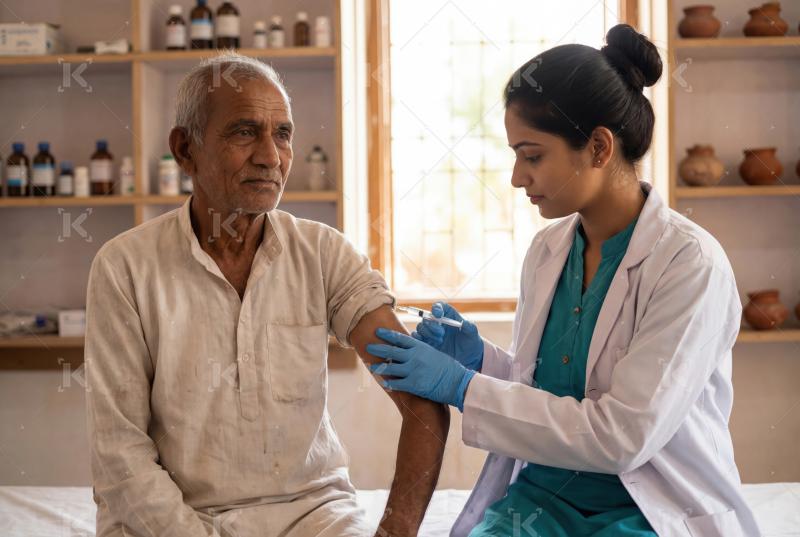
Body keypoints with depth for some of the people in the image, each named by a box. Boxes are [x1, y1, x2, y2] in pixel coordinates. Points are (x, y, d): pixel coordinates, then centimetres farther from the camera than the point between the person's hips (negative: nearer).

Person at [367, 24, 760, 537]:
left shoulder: (691, 262, -15)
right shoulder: (547, 249, 3)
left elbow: (623, 437, -20)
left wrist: (463, 386, -18)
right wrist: (479, 359, -6)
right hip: (544, 493, 5)